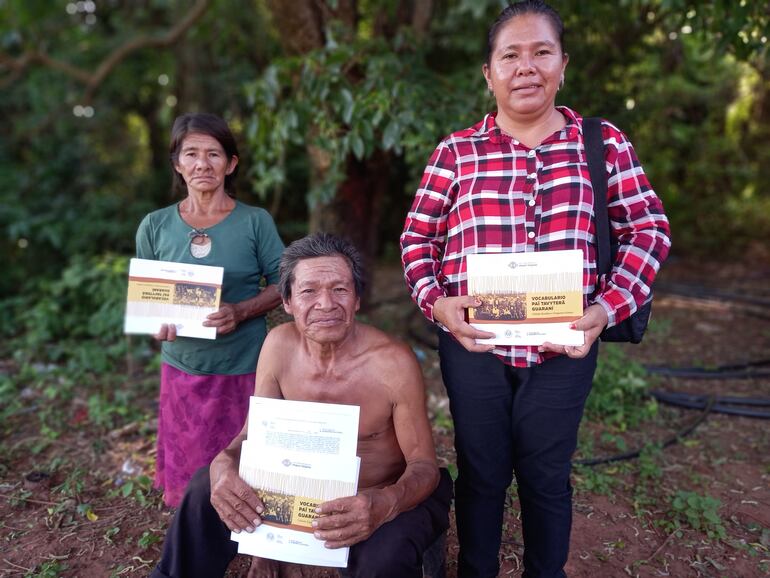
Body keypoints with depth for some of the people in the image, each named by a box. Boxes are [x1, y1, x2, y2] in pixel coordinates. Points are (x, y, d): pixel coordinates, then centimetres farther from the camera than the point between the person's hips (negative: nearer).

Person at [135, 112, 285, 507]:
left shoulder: (255, 221, -3)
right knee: (185, 475, 13)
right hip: (182, 367, 2)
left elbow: (281, 284, -2)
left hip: (243, 368, -2)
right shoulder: (155, 227, 3)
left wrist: (240, 311, -19)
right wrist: (159, 322, -12)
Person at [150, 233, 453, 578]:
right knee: (207, 491, -8)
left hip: (387, 495, -4)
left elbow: (425, 465, -19)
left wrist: (384, 504, -42)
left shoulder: (393, 362, -24)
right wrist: (224, 464, -28)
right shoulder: (280, 344, -10)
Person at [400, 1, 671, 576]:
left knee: (547, 476, 18)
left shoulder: (604, 144, 1)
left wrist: (609, 307, -10)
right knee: (480, 473, 17)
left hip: (564, 346, 0)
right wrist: (436, 301, -12)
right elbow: (418, 236, 5)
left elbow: (649, 230, 4)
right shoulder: (455, 152, 0)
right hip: (472, 343, 0)